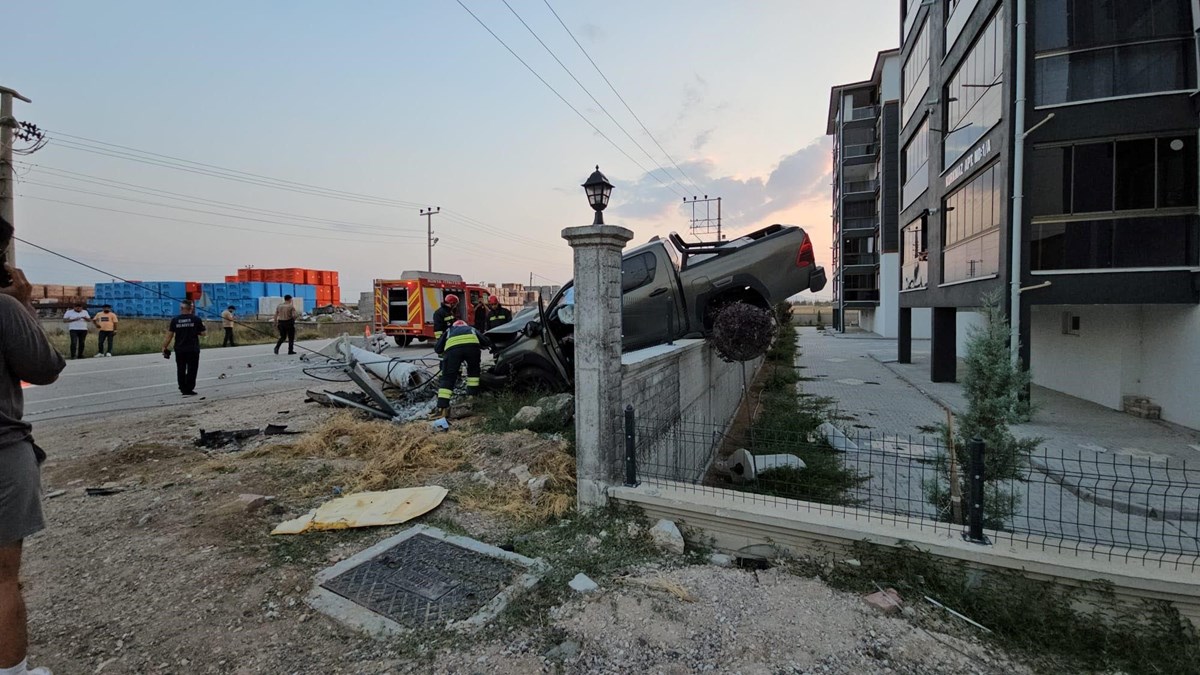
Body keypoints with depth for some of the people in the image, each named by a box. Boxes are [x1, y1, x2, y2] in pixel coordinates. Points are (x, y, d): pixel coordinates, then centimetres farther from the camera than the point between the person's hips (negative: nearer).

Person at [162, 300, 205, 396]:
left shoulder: (175, 320, -1)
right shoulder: (196, 319, -6)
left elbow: (169, 335, 0)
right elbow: (202, 333, -3)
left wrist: (165, 347, 8)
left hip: (179, 349, 2)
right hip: (193, 349, -2)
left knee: (181, 370, 13)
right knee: (191, 370, 3)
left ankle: (183, 388, 20)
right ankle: (189, 389, 1)